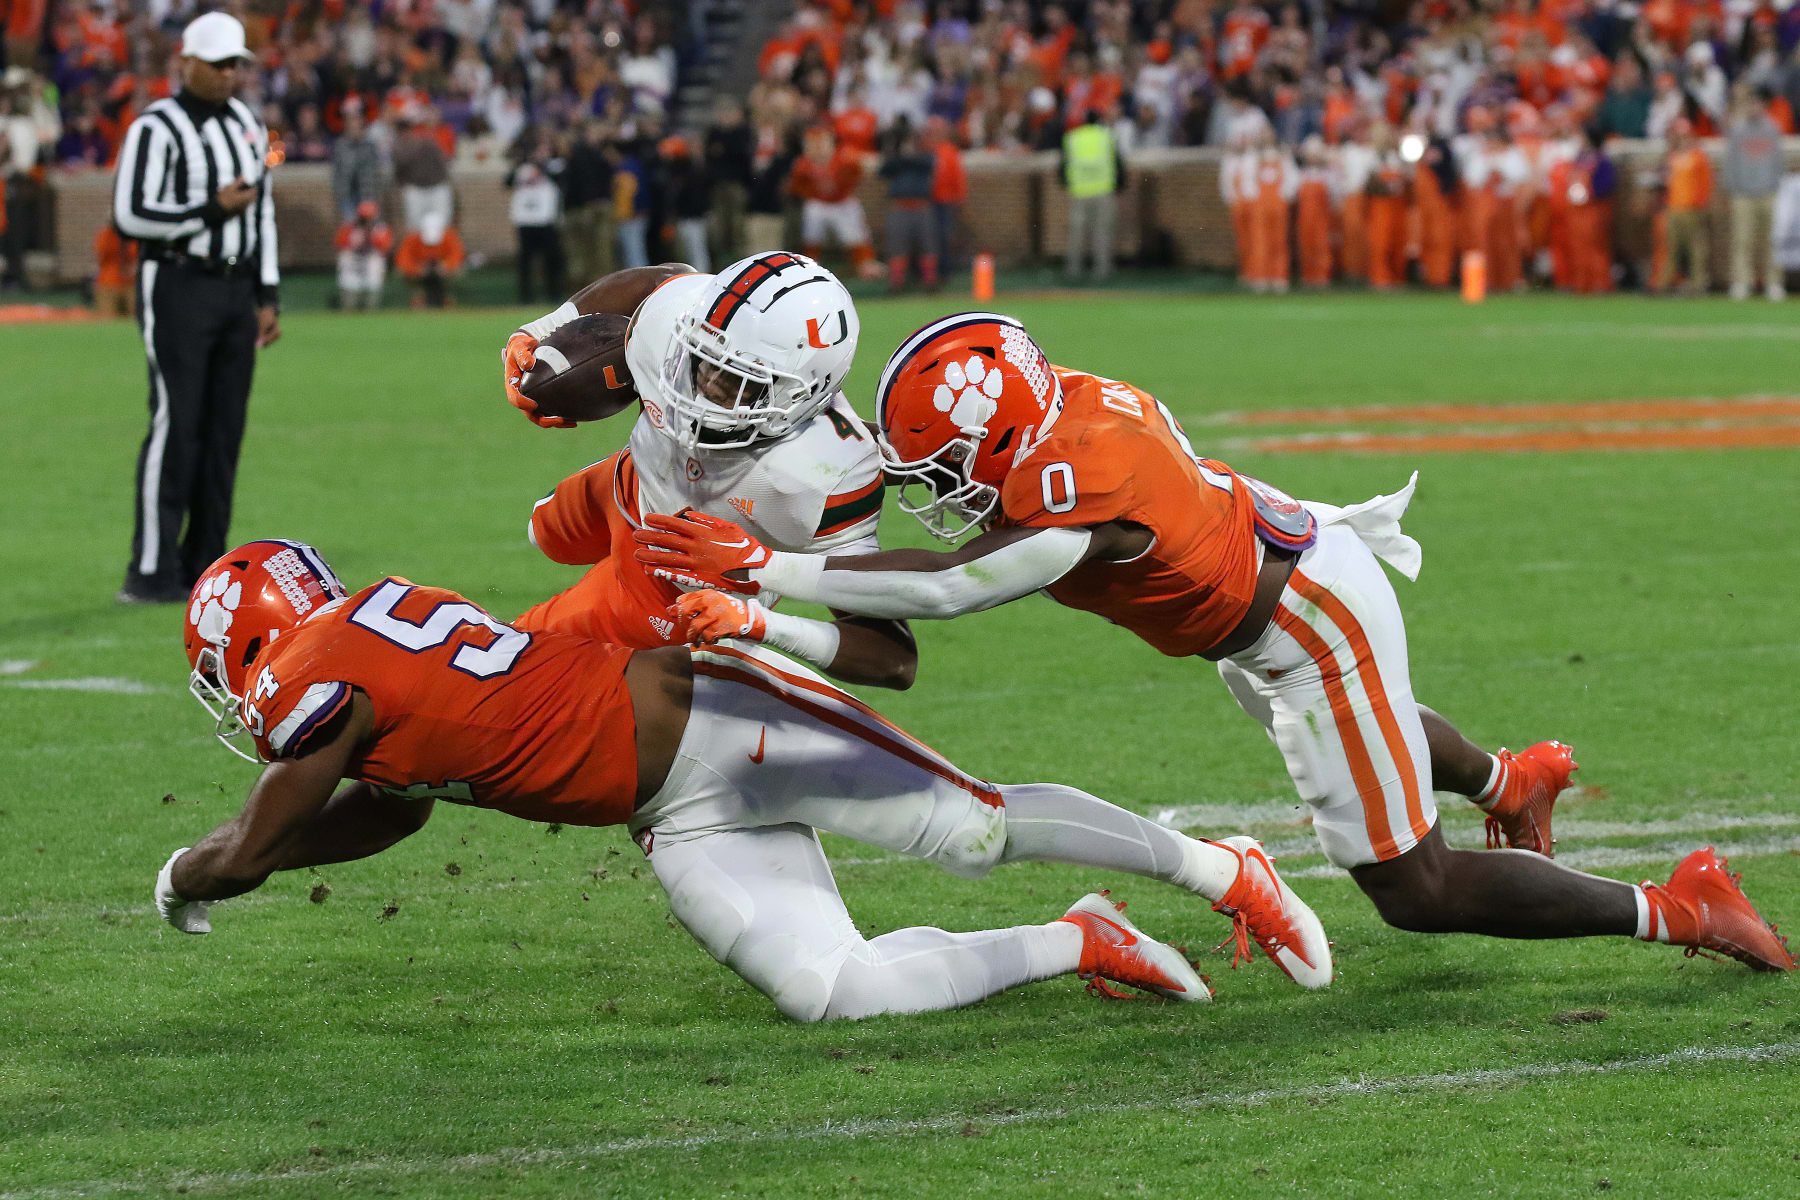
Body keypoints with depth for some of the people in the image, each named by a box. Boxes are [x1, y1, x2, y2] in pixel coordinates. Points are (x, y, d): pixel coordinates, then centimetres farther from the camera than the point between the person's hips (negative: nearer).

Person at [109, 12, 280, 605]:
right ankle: (150, 573, -10)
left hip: (236, 288, 7)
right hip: (177, 285, -7)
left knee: (225, 428, 6)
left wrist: (267, 296, 13)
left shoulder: (248, 125, 13)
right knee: (176, 425, -11)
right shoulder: (157, 129, -11)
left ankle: (203, 567, 12)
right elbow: (130, 215, -16)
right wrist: (212, 209, -18)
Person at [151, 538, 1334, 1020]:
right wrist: (224, 859, 29)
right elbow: (397, 809, 28)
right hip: (684, 820, 8)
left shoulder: (318, 676, -12)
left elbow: (250, 850, -2)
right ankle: (1072, 947, 5)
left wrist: (190, 878, 19)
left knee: (979, 828, -7)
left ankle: (1218, 865, 4)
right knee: (833, 990, -6)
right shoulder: (373, 624, 15)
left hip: (701, 711, -8)